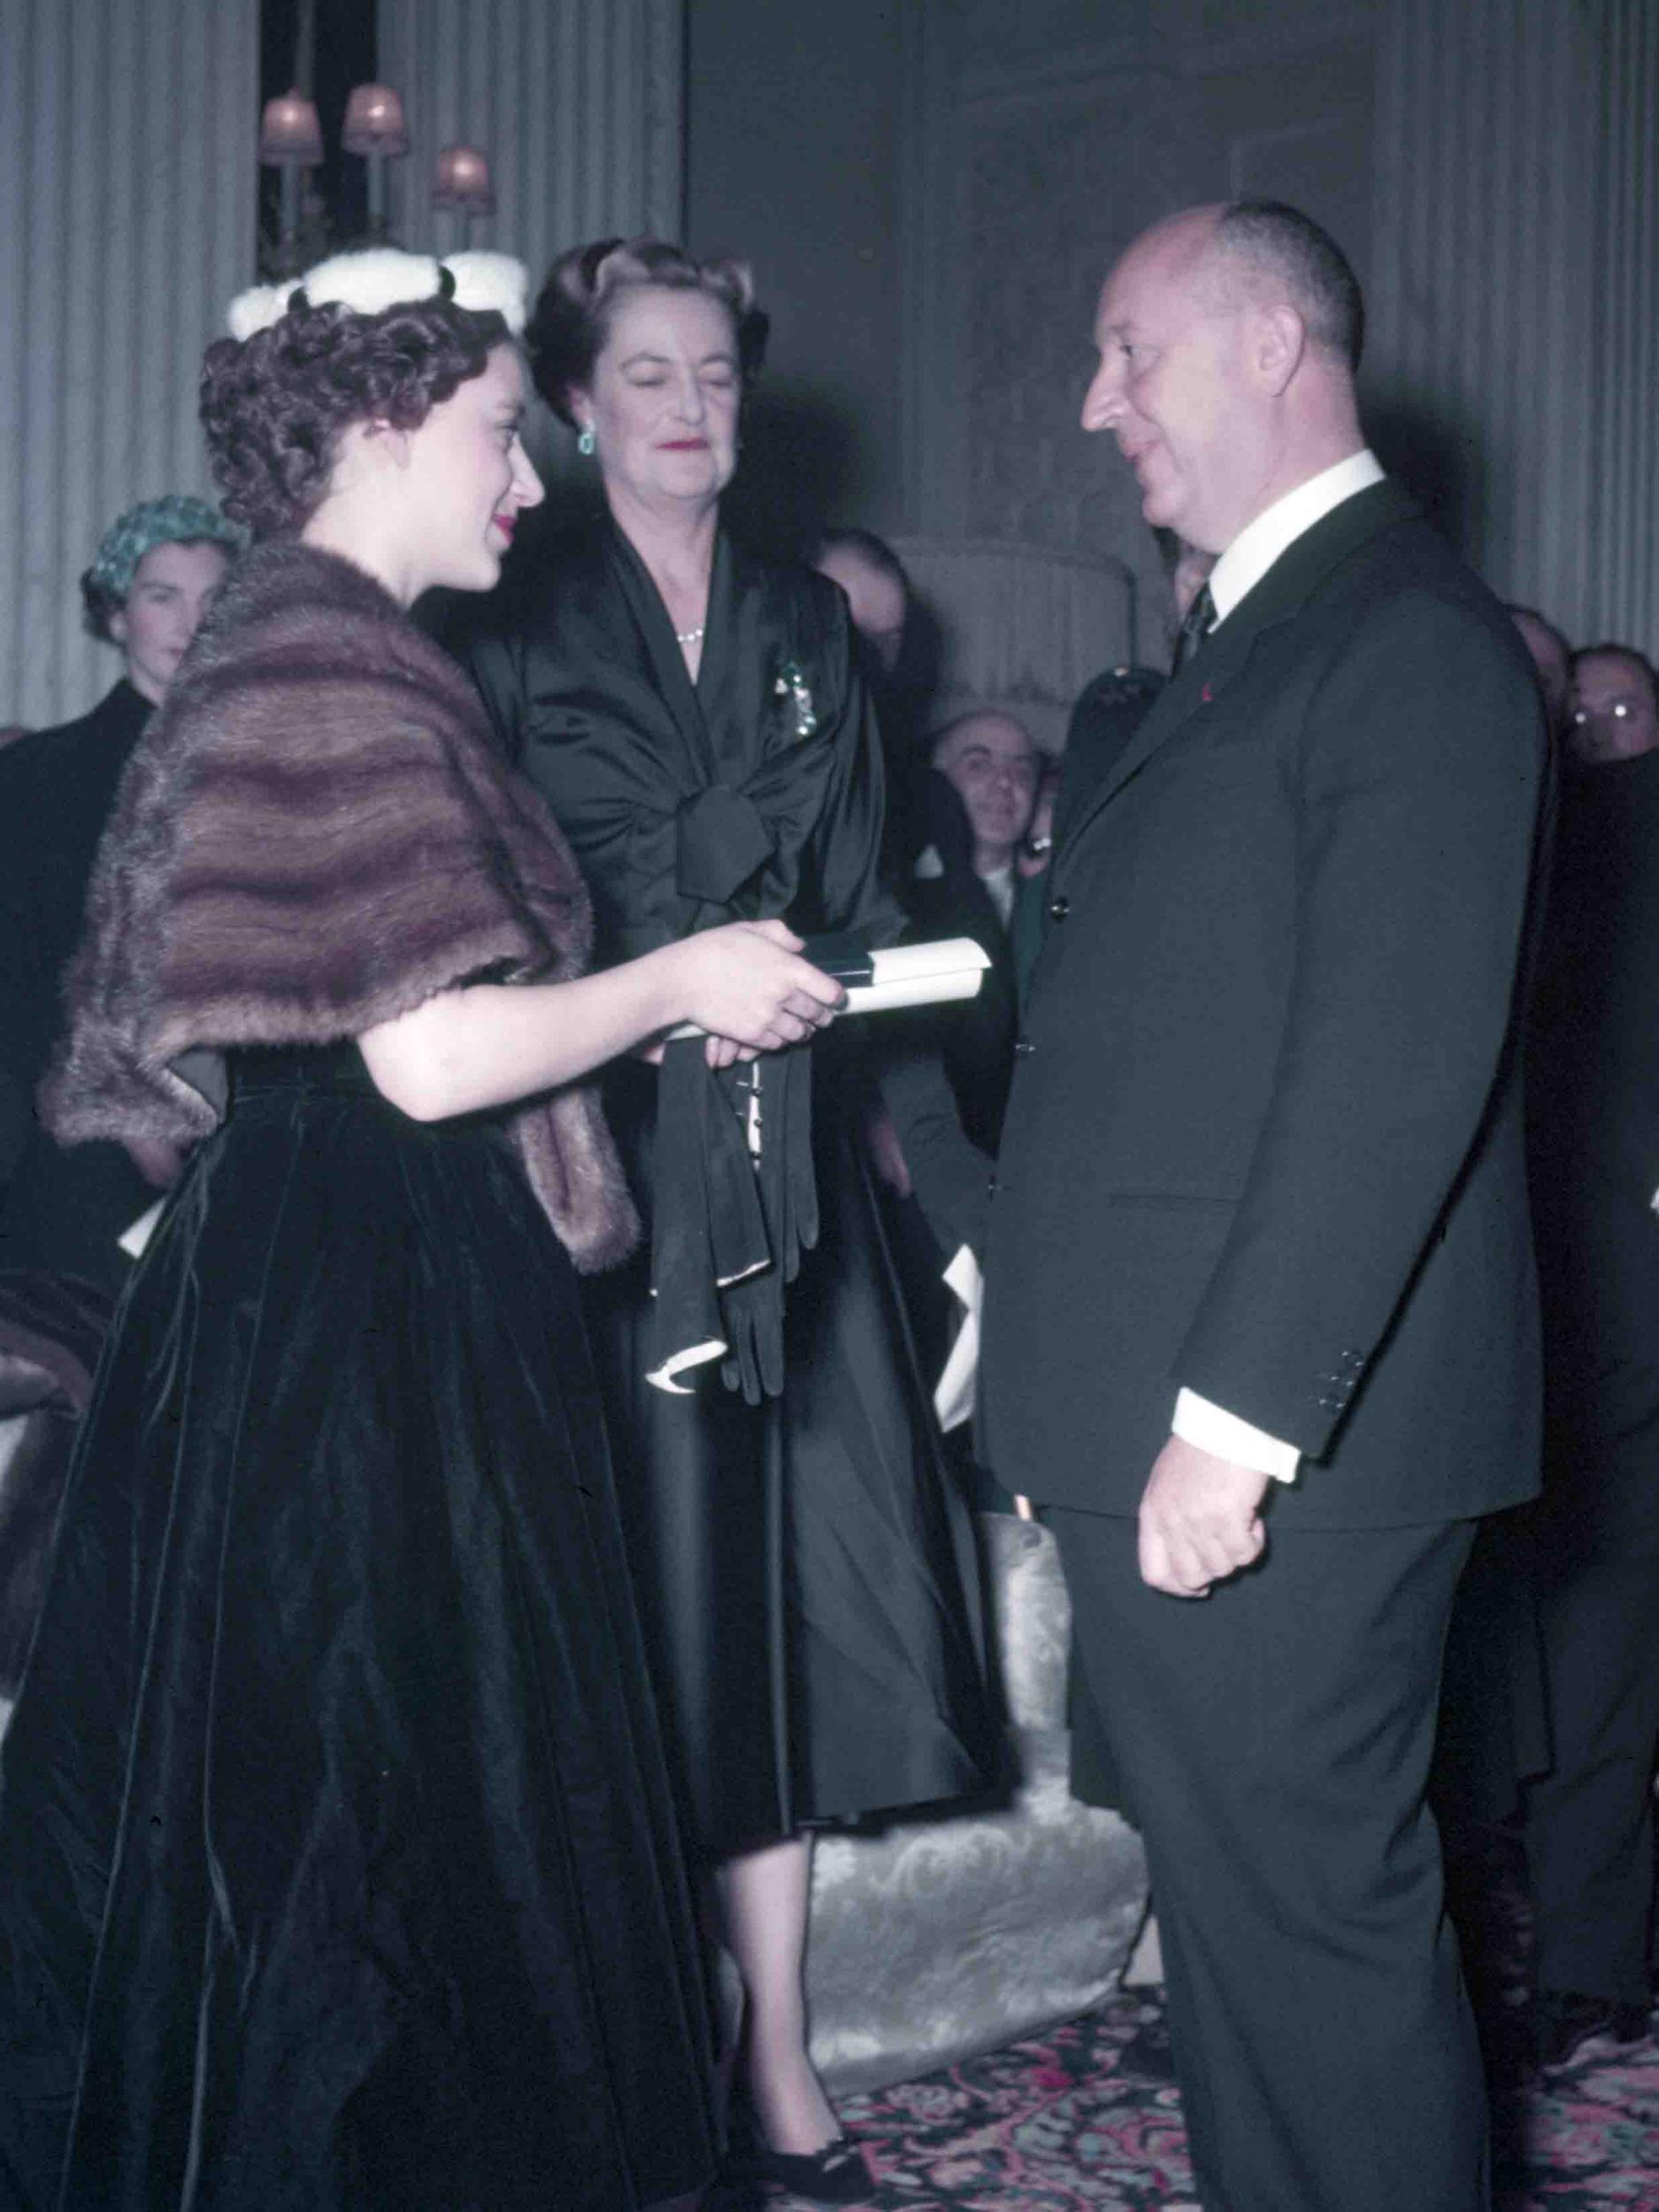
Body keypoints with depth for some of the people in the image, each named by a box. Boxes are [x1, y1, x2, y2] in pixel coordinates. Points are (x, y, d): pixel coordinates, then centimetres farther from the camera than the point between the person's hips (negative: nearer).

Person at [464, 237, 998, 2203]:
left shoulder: (804, 625, 13)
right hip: (595, 1162, -4)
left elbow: (863, 912, 13)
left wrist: (953, 1172, 7)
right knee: (641, 1587, -1)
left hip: (789, 1170, 4)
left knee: (789, 1589, 6)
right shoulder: (515, 629, 0)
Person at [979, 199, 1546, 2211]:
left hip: (1266, 1447, -9)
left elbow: (1400, 1062, -21)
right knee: (1232, 1899, 16)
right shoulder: (1239, 639, 19)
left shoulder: (1410, 638, -12)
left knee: (1312, 1912, -2)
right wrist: (1065, 1392, 15)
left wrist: (1238, 1416, -23)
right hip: (1161, 1420, 9)